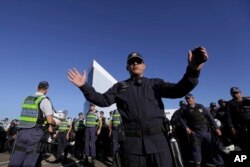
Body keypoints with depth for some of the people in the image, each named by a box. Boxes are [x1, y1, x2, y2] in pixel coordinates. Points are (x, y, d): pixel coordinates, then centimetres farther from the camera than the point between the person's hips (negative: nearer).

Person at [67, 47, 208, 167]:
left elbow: (178, 90, -3)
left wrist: (193, 70, -20)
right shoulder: (120, 87, 12)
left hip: (158, 140, 0)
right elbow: (103, 100, 5)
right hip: (132, 142, 0)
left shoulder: (155, 84, 10)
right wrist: (84, 86, -7)